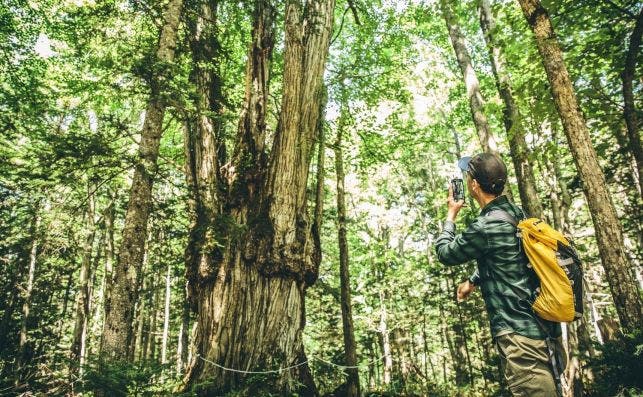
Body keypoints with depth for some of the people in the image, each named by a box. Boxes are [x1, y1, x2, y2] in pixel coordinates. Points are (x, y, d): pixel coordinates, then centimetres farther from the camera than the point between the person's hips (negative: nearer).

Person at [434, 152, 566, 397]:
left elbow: (445, 253, -3)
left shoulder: (485, 227, -21)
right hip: (540, 325, 9)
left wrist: (451, 215, 10)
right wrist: (473, 281, 29)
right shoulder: (515, 212, 6)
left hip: (518, 333, -9)